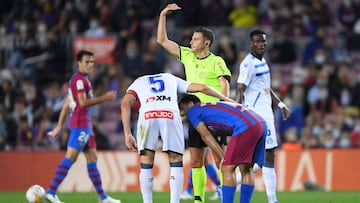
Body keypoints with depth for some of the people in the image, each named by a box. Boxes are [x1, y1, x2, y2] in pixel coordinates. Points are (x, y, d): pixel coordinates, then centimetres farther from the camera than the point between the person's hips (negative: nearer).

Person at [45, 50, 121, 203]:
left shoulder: (83, 79, 19)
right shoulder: (79, 79, -11)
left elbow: (66, 104, 20)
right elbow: (83, 102, -20)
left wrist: (59, 126, 21)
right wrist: (104, 98, -16)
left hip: (86, 124, 10)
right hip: (80, 125, -10)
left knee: (92, 158, 10)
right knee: (70, 157, -12)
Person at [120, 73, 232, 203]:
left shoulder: (137, 83, 34)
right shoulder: (171, 79, 39)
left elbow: (125, 104, 14)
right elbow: (201, 88, 32)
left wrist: (128, 134, 10)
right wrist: (225, 99, 45)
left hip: (147, 116, 0)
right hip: (171, 116, 1)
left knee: (146, 165, 12)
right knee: (176, 162, 13)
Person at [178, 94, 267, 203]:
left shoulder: (192, 110, 11)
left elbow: (207, 137, 6)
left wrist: (223, 157, 6)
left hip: (246, 126, -9)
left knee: (227, 169, -4)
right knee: (246, 169, 14)